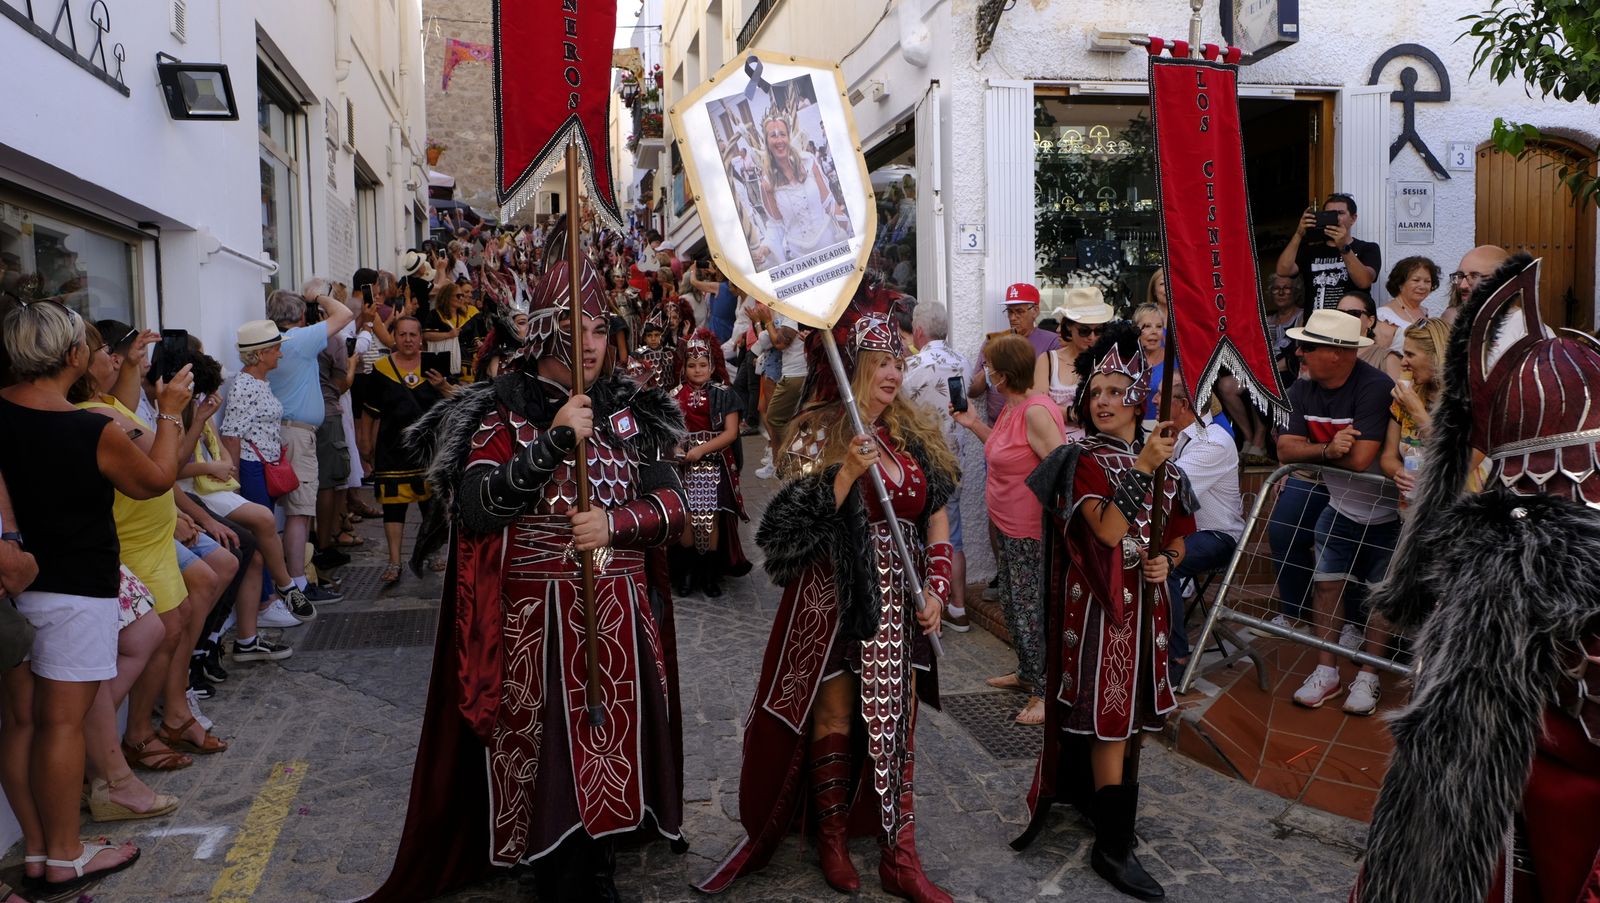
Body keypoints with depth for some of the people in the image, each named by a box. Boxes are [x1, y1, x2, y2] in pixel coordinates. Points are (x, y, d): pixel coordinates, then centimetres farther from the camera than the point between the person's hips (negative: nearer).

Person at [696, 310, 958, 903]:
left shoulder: (918, 435, 8)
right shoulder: (818, 436, -5)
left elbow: (936, 521, 11)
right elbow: (799, 524, -14)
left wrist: (935, 590, 1)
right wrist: (847, 473, -24)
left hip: (899, 600, 4)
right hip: (833, 599, -4)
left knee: (897, 720, 7)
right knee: (834, 715, 6)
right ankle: (833, 841, 24)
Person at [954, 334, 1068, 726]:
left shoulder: (1036, 411, -22)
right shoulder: (1011, 407, 8)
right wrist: (973, 424, 12)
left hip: (1032, 531, -10)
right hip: (1009, 526, 10)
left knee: (1030, 610, -3)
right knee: (1013, 602, 21)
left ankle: (1044, 692, 8)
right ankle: (1027, 673, 38)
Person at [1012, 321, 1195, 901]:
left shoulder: (1163, 461, 7)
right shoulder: (1083, 460, -9)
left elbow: (1178, 536, 14)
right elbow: (1109, 532, -22)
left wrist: (1166, 561, -7)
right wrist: (1141, 469, -26)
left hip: (1145, 601, 6)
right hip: (1099, 602, -6)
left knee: (1118, 713, 15)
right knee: (1110, 717, -3)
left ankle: (1085, 794, 36)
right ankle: (1113, 847, 5)